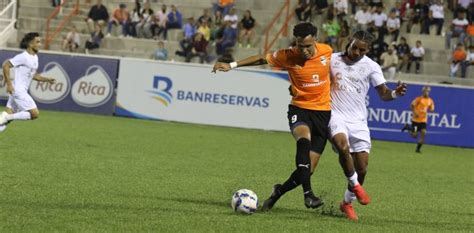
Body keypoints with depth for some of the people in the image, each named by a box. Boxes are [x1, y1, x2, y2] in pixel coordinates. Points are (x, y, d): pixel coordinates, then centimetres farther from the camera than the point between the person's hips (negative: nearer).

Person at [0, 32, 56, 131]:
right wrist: (8, 83, -19)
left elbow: (33, 75, 25)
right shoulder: (23, 57, -15)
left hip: (22, 91, 9)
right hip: (18, 90, -9)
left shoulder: (35, 57, 13)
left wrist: (47, 79, 12)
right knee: (35, 114, -12)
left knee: (9, 114, 8)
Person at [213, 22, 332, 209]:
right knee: (304, 141, -37)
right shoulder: (288, 56, -9)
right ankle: (308, 193, -36)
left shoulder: (327, 52, -5)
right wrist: (232, 65, 0)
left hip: (323, 112, 2)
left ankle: (279, 191, 24)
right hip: (299, 109, -2)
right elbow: (262, 59, 4)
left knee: (307, 170, -2)